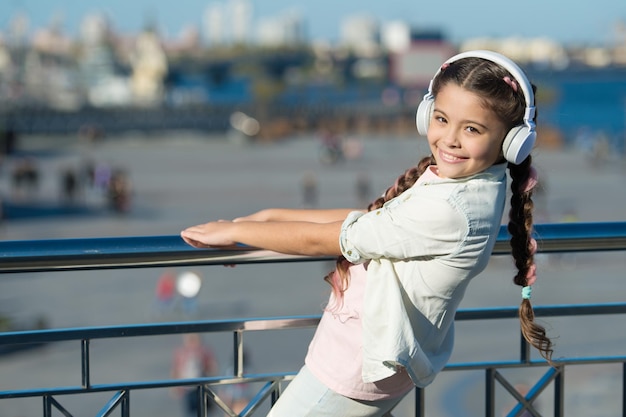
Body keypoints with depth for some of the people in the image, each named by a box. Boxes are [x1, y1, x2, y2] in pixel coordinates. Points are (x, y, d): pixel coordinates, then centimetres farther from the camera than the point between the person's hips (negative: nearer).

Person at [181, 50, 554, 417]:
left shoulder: (448, 212, -30)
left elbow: (320, 240, -21)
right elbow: (367, 220, 9)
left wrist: (235, 231, -8)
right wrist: (269, 216, 8)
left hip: (358, 361, -10)